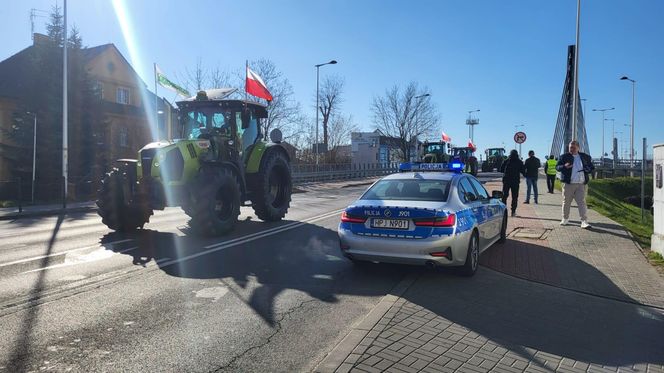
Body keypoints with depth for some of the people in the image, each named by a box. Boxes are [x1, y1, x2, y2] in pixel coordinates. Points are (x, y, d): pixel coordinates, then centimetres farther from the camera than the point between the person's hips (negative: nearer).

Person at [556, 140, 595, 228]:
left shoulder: (585, 157, 11)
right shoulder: (564, 157, 4)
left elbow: (592, 167, 16)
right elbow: (557, 166, 1)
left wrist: (587, 169, -6)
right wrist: (564, 166, -20)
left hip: (581, 185, 1)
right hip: (568, 184, 0)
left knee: (582, 202, -6)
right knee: (566, 202, 7)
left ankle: (584, 221, -8)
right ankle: (565, 219, 24)